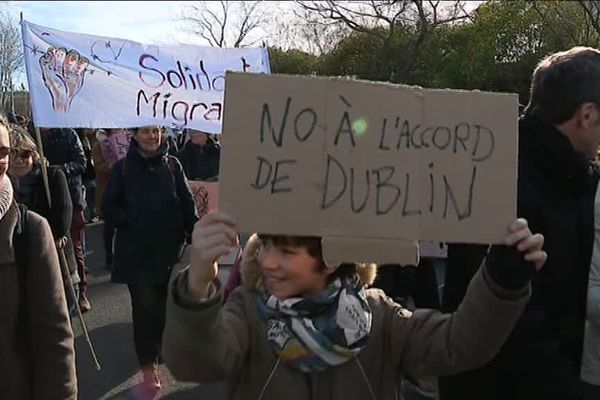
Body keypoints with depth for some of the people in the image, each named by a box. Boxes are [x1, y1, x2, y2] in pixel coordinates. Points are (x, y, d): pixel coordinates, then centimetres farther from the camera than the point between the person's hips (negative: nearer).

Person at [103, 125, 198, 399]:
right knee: (145, 307, -4)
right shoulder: (123, 167, 1)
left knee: (164, 304, 11)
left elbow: (187, 202, 3)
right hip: (137, 250, -2)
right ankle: (149, 374, 3)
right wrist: (132, 222, -10)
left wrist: (195, 234, -6)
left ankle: (158, 344, 38)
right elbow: (110, 208, 3)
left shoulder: (172, 164, 5)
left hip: (169, 247, 2)